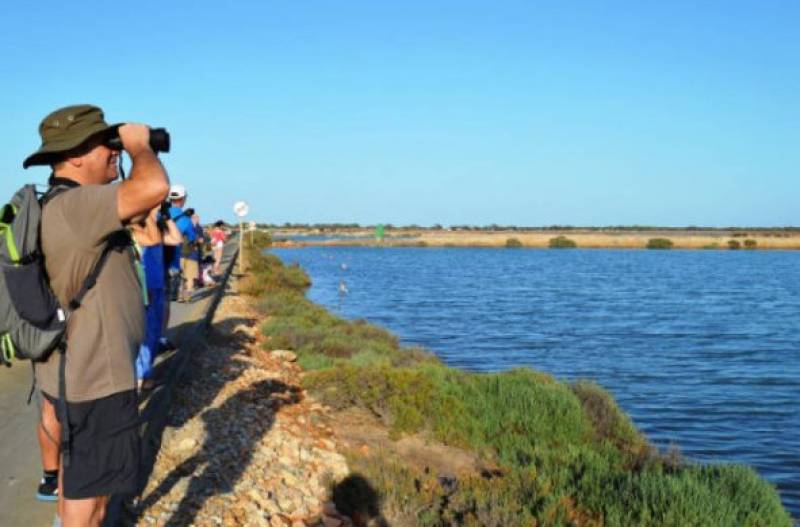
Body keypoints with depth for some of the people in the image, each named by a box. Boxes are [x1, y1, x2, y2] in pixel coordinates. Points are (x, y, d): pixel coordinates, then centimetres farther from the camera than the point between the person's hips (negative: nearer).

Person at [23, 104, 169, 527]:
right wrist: (138, 146, -19)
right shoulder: (70, 206, -25)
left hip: (78, 370, 11)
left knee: (76, 467, 27)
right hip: (94, 379, -11)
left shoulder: (72, 206, 9)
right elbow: (154, 188, -35)